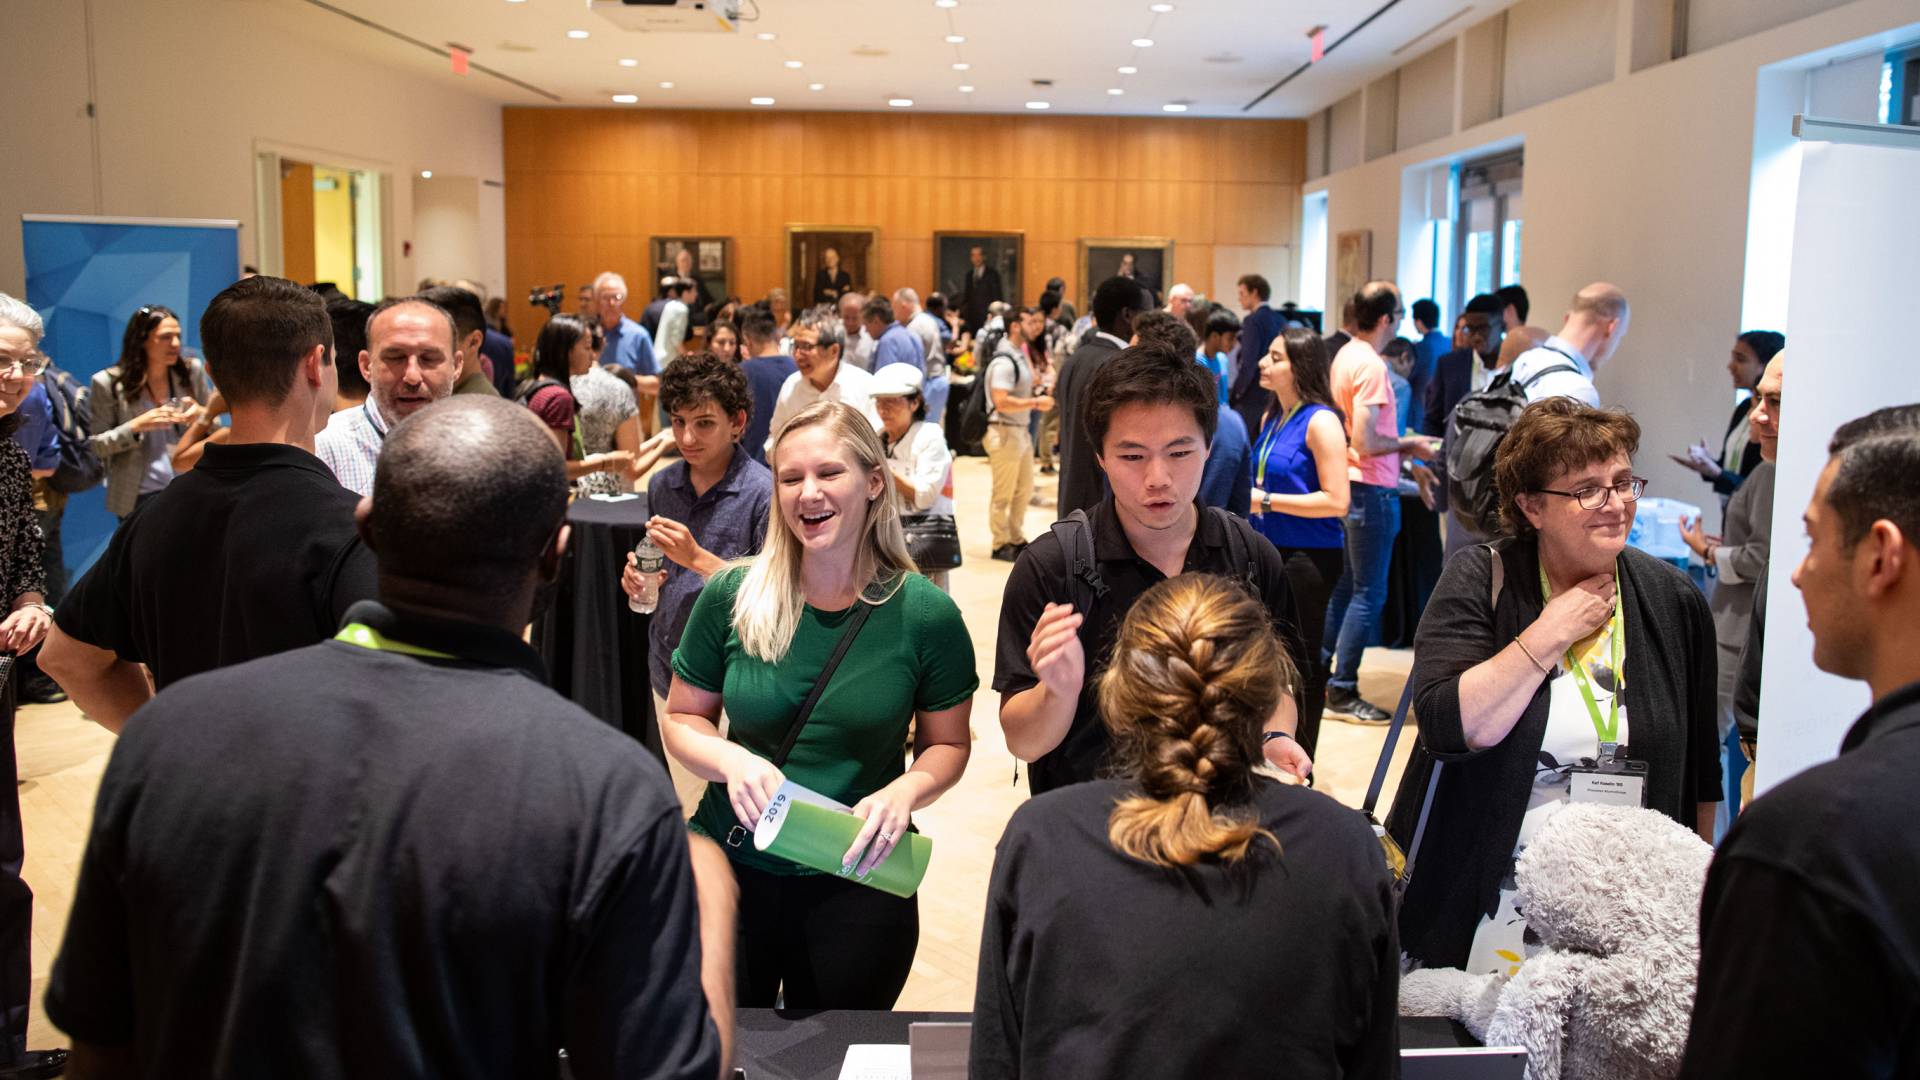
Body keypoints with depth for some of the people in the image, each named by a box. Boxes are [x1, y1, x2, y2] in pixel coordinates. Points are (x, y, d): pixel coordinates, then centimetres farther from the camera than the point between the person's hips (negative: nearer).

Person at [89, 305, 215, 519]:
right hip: (138, 497, -1)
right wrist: (136, 427, -18)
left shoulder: (192, 371, 1)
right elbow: (96, 446, -3)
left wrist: (203, 415, -14)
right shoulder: (108, 383, -4)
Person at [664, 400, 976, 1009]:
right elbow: (683, 718, 3)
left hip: (858, 885, -1)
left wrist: (904, 793, -18)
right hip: (729, 866, 1)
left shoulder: (926, 614, -10)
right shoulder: (731, 597, -7)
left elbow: (947, 744, 2)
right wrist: (731, 760, -17)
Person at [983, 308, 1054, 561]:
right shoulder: (1004, 361, -18)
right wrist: (1036, 403, -21)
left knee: (1024, 490, 16)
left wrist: (1037, 399, 9)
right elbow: (1002, 402, -27)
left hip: (1020, 430, 10)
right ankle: (1000, 544, 9)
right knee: (1003, 493, 0)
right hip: (1004, 432, -10)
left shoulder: (1020, 354, 13)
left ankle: (1016, 539, 28)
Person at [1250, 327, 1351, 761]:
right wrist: (1249, 498, 6)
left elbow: (1336, 501, -20)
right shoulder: (1270, 419, 9)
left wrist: (1267, 501, -19)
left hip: (1310, 557, -8)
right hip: (1271, 550, 8)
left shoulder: (1320, 422, -15)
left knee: (1301, 660, 4)